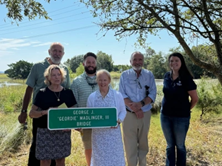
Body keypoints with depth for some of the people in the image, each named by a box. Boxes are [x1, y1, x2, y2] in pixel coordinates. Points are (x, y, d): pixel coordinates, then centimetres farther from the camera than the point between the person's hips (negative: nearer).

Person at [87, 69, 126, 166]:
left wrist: (118, 121, -13)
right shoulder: (92, 97, 2)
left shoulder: (117, 95, -1)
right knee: (99, 157, 10)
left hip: (113, 132, -1)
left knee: (115, 156, 7)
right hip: (98, 133, 1)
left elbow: (123, 111, 5)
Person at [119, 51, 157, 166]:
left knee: (143, 142, 15)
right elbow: (122, 95, -7)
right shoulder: (124, 75, -1)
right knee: (130, 143, 2)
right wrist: (135, 109, -16)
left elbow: (152, 94, -4)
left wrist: (141, 104, -20)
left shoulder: (149, 75, 3)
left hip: (145, 114, 2)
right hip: (129, 114, -1)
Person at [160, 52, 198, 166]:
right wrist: (167, 107, 9)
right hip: (165, 116, 4)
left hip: (181, 117, -4)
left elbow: (195, 99, -6)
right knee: (170, 145, 17)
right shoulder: (167, 76, 2)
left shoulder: (186, 78, -13)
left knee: (180, 145, 12)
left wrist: (185, 110, 4)